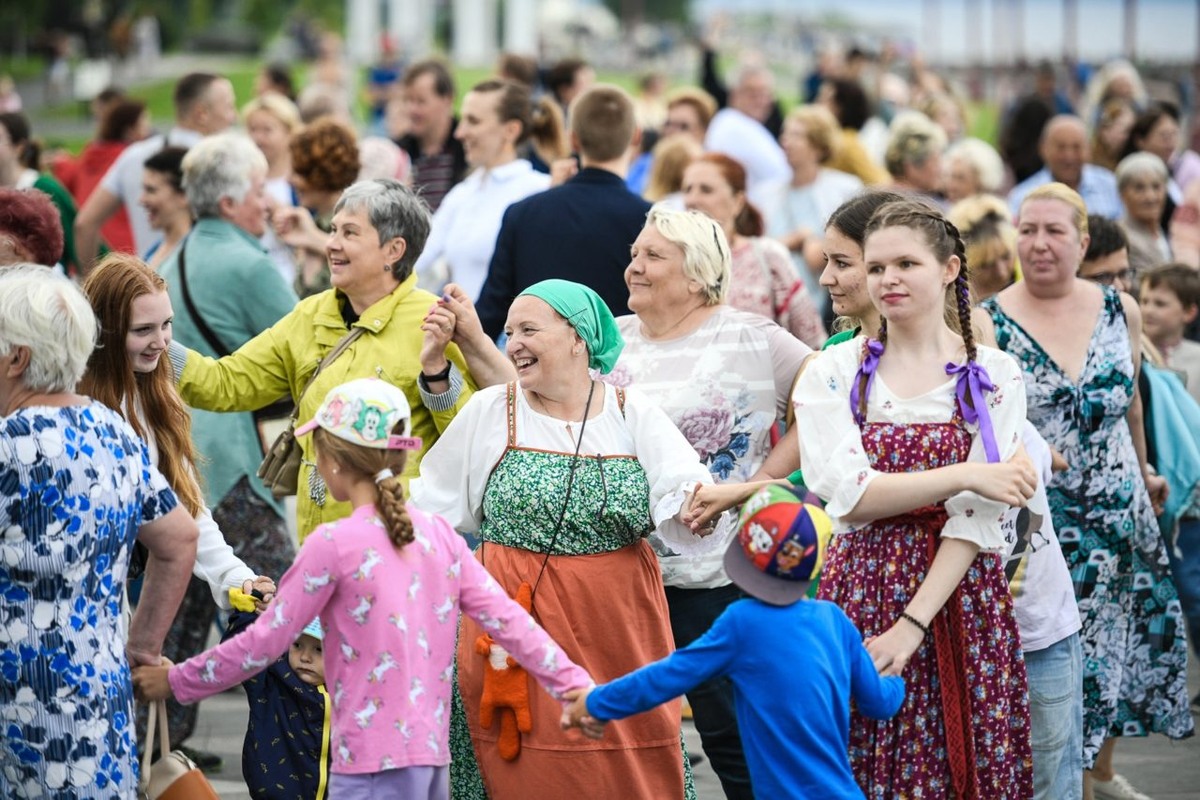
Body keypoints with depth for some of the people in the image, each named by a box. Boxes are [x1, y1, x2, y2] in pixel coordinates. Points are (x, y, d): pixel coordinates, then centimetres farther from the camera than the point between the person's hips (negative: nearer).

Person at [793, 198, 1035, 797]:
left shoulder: (994, 376, 1)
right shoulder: (832, 373, 3)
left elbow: (978, 518, -7)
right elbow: (849, 495, -10)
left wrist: (914, 623, -16)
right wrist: (964, 475, -17)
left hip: (960, 597, 0)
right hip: (860, 597, 0)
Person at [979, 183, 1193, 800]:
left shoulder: (1120, 311, 2)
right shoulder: (987, 325, -10)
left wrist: (1143, 473, 26)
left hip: (1120, 515, 4)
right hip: (1037, 527, -4)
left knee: (1116, 643, 14)